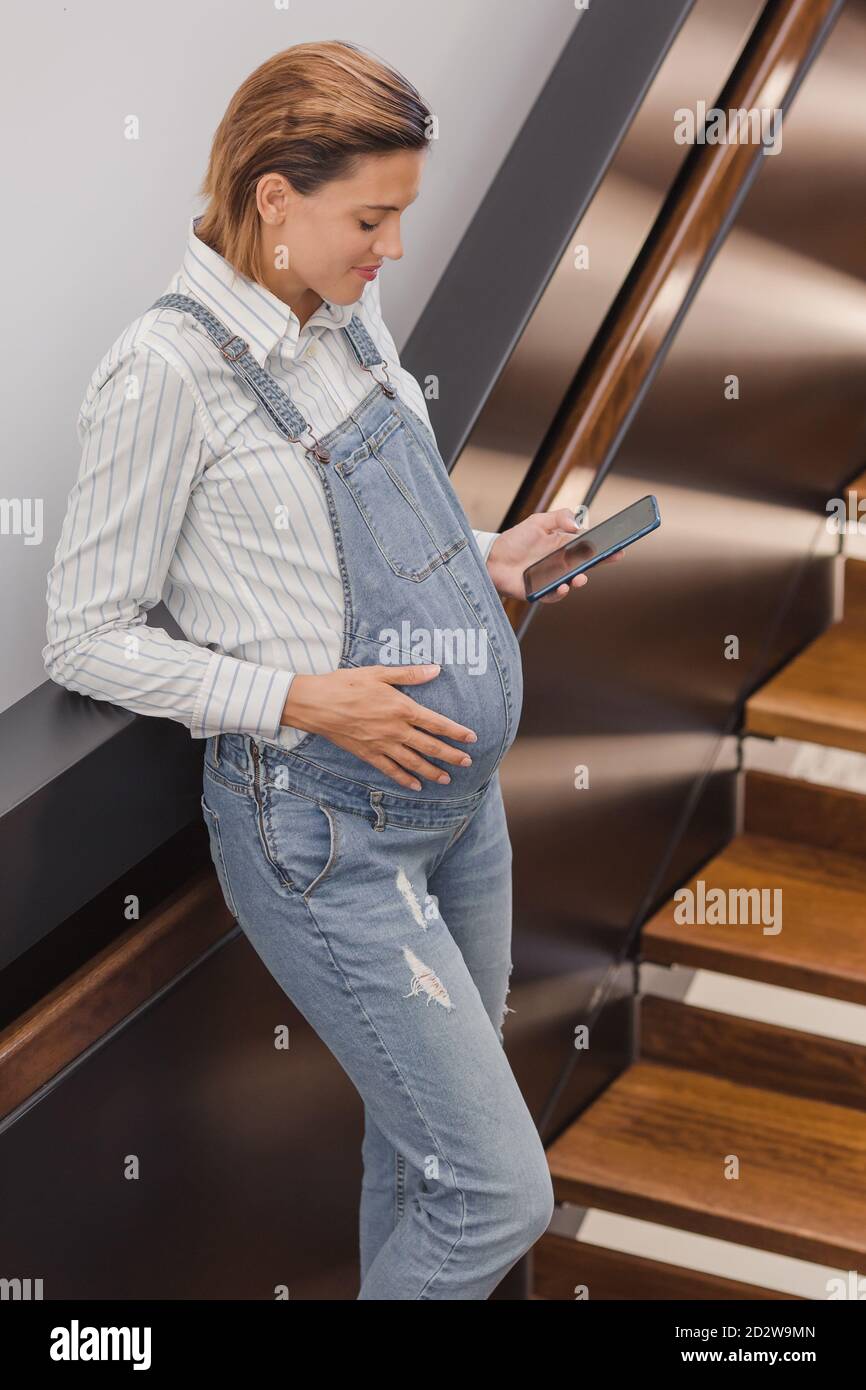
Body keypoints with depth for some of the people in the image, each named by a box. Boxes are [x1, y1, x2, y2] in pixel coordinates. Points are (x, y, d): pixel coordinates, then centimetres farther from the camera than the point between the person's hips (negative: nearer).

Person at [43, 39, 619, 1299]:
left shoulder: (349, 318, 6)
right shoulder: (168, 368, -18)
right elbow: (85, 640, -14)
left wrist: (489, 559, 2)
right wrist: (300, 699, -21)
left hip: (460, 792, 8)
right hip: (327, 835, -8)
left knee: (422, 1141, 20)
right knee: (498, 1192, -8)